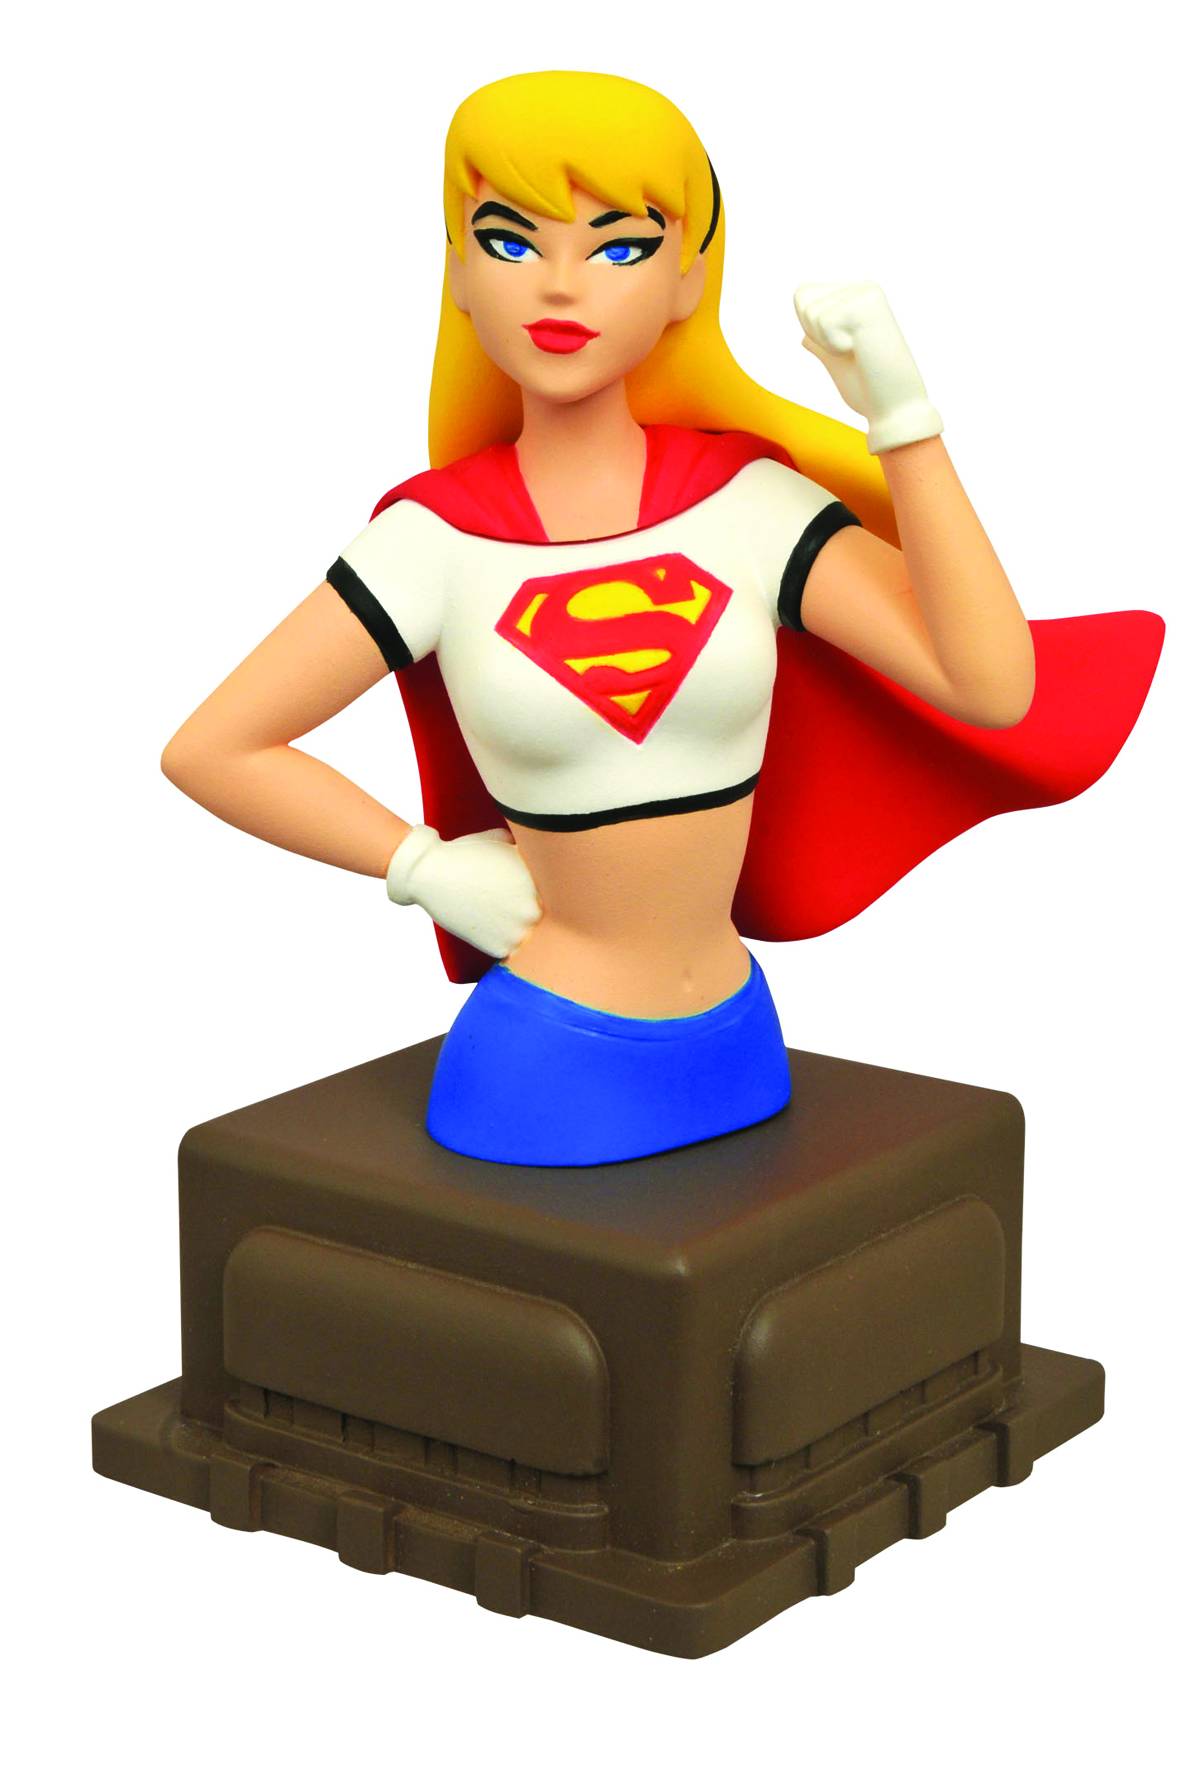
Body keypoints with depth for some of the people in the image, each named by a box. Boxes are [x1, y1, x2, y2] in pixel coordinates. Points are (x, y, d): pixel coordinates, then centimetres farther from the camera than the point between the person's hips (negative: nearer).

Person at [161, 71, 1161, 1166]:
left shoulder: (748, 503, -4)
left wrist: (901, 417, -17)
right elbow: (210, 749, -4)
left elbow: (994, 687, -14)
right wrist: (430, 871, -5)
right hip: (547, 1070, -2)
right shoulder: (439, 541, -7)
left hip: (736, 1046, 2)